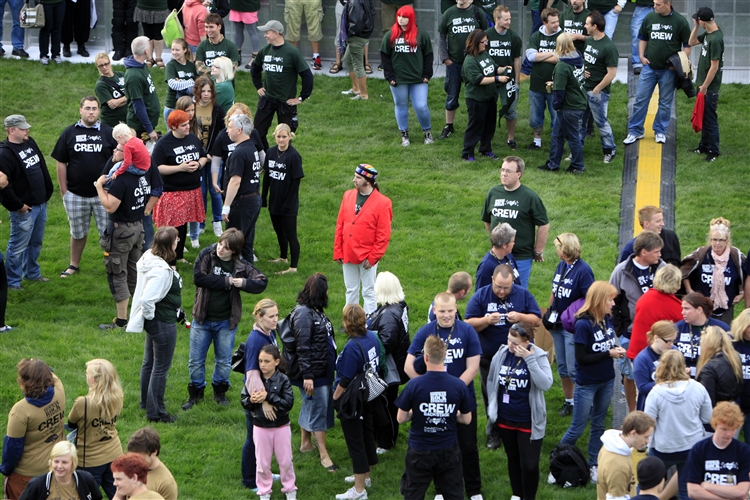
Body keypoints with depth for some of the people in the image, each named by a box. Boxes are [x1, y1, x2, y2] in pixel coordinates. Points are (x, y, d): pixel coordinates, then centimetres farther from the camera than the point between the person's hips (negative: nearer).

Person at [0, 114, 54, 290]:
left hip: (41, 204, 9)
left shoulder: (30, 143, 7)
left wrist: (47, 192, 14)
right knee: (18, 247, 0)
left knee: (36, 243, 21)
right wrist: (17, 205, -20)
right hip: (24, 209, -9)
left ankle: (32, 273, 37)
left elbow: (43, 168, 18)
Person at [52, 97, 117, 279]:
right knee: (78, 233, 15)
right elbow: (61, 163, 4)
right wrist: (64, 191, 1)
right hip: (76, 194, 1)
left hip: (103, 194, -1)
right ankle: (74, 265, 29)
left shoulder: (108, 132, -1)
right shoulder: (69, 133, 2)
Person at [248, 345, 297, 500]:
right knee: (262, 463, 11)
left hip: (281, 427, -1)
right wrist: (252, 400, -26)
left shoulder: (283, 379, -12)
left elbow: (289, 402, -20)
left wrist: (269, 397, -28)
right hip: (260, 427, 1)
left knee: (285, 461, 11)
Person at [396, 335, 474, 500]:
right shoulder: (459, 385, -12)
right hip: (449, 451, 2)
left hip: (419, 451, -2)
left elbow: (401, 418, -8)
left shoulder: (414, 385, -17)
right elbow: (467, 419, -1)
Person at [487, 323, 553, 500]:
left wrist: (530, 359, -32)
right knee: (513, 459, 22)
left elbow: (546, 384, -30)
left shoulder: (538, 356, -16)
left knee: (529, 465, 0)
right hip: (505, 419, 4)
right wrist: (492, 408, 10)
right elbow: (491, 381, 9)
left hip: (529, 422, -4)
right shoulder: (501, 355, -7)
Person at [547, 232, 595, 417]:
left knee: (574, 369, -5)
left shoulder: (583, 270, -18)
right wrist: (549, 315, 15)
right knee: (562, 367, 16)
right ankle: (568, 401, 29)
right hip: (558, 325, 8)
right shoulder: (560, 266, 6)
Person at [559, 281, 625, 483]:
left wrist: (617, 350, -11)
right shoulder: (584, 324, -22)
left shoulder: (608, 319, -3)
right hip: (587, 384, -6)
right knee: (577, 428, 4)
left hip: (607, 381, 6)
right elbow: (581, 358, -21)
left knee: (598, 424, 15)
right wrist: (609, 354, -21)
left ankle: (593, 465, 27)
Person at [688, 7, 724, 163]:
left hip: (710, 87, -10)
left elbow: (714, 66, -22)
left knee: (710, 118, -2)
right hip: (703, 83, 10)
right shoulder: (708, 33, 3)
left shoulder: (715, 39, -25)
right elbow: (692, 42, 18)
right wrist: (695, 26, 3)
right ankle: (704, 146, 30)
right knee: (704, 116, 19)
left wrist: (705, 86, -16)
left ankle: (713, 151, 6)